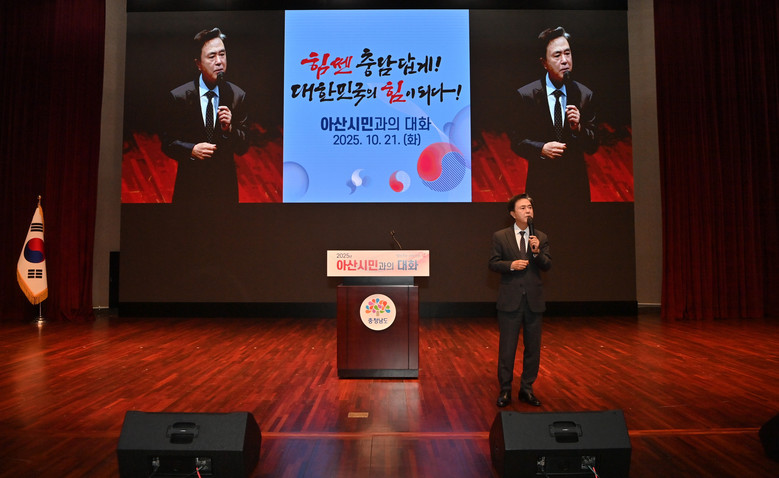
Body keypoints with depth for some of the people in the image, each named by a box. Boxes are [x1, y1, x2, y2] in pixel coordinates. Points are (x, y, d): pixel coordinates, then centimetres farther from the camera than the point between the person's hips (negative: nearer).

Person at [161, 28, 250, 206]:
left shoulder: (237, 96, -3)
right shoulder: (178, 97, -7)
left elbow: (243, 147, -2)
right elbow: (167, 143, -2)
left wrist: (229, 129, -20)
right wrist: (191, 150, -20)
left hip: (225, 186, 1)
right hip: (190, 185, -1)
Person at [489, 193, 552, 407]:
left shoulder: (541, 238, 8)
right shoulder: (500, 237, 1)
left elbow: (547, 266, 1)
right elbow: (493, 263, -1)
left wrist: (537, 252, -16)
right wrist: (511, 265, -17)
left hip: (534, 300, 3)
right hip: (510, 299, -3)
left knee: (533, 346, 9)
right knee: (507, 347, 3)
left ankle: (527, 388, 23)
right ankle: (505, 390, 16)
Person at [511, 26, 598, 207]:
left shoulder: (585, 95, -1)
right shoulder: (525, 96, -7)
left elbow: (593, 146, 1)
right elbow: (517, 142, -4)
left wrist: (578, 128, -18)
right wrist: (541, 149, -21)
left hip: (576, 185, 2)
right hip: (541, 185, -2)